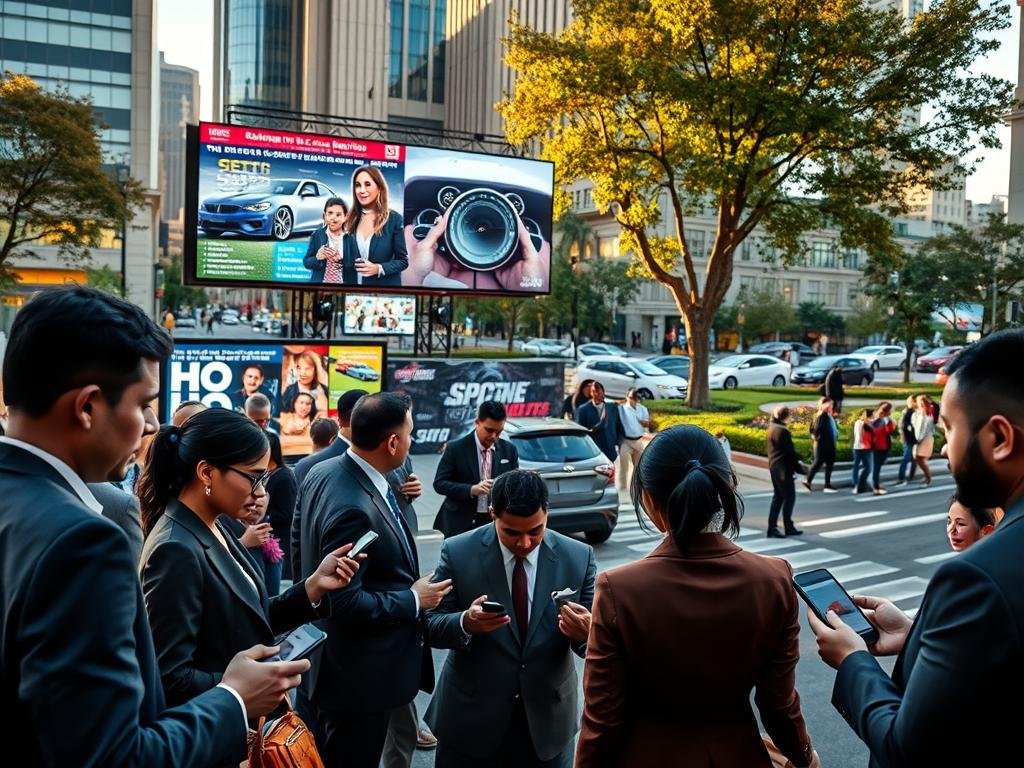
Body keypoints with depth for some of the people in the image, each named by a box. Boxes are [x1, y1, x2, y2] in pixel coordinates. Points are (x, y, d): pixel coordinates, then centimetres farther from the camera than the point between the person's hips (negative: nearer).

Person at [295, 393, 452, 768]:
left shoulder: (320, 473, -4)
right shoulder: (355, 509, -34)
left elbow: (304, 549, 10)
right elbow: (344, 604, -30)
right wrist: (413, 600, -19)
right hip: (360, 675, -9)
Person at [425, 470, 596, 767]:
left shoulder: (579, 557, -9)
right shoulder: (458, 552, -12)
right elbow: (430, 625, -9)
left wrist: (585, 633, -29)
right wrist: (466, 623, -30)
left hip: (548, 719, 1)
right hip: (470, 716, -1)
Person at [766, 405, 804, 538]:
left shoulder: (772, 428, 11)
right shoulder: (782, 431, -19)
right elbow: (789, 451, -17)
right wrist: (797, 466, -8)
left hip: (773, 466, 9)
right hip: (783, 468, -9)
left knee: (778, 497, 13)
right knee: (789, 497, 2)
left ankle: (772, 528, 11)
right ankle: (788, 527, 9)